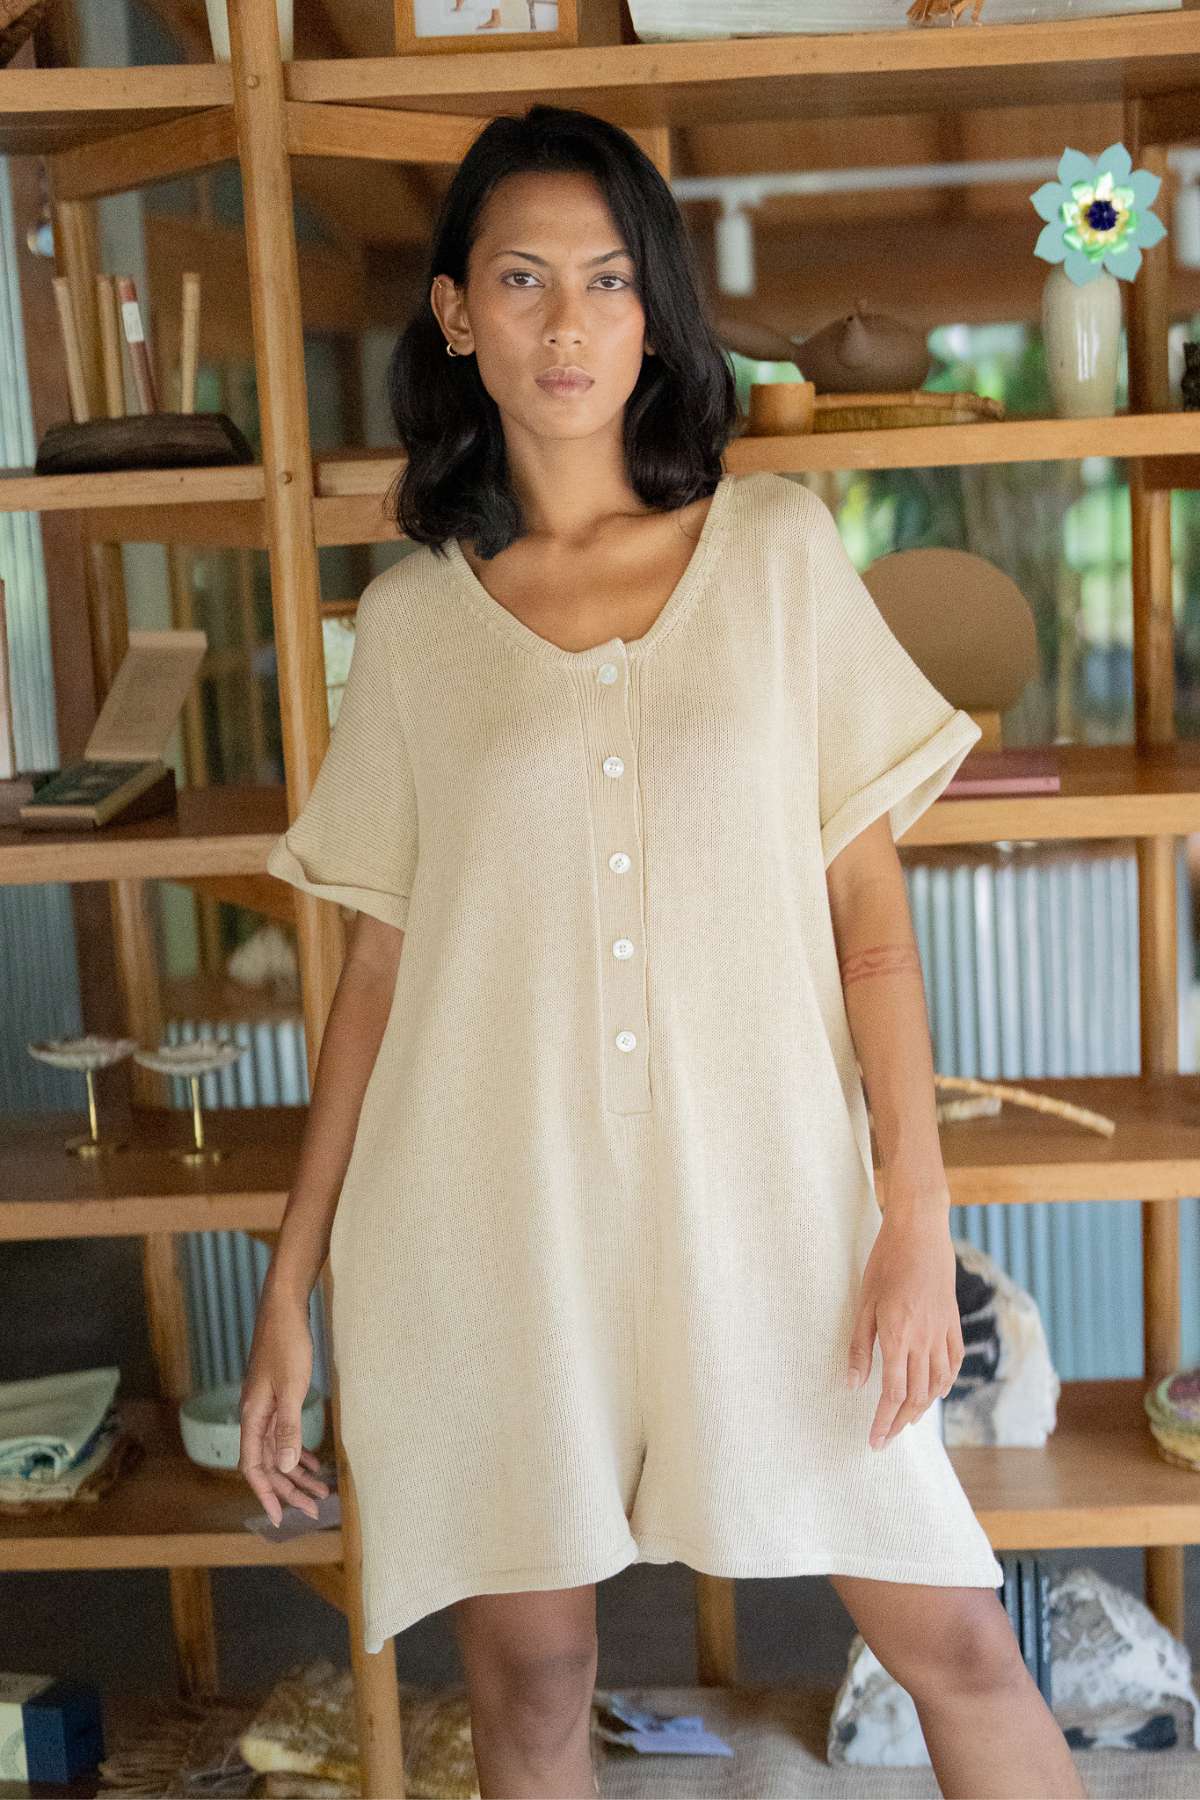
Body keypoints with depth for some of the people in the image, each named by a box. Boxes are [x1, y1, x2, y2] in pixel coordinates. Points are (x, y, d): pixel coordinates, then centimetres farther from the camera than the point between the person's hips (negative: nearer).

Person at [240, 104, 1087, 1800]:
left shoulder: (778, 545, 2)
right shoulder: (411, 617, 4)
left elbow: (868, 902, 1)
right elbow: (379, 964, 6)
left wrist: (917, 1214, -5)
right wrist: (290, 1289, 5)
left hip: (757, 1194, 0)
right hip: (494, 1212, 1)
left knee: (951, 1635, 5)